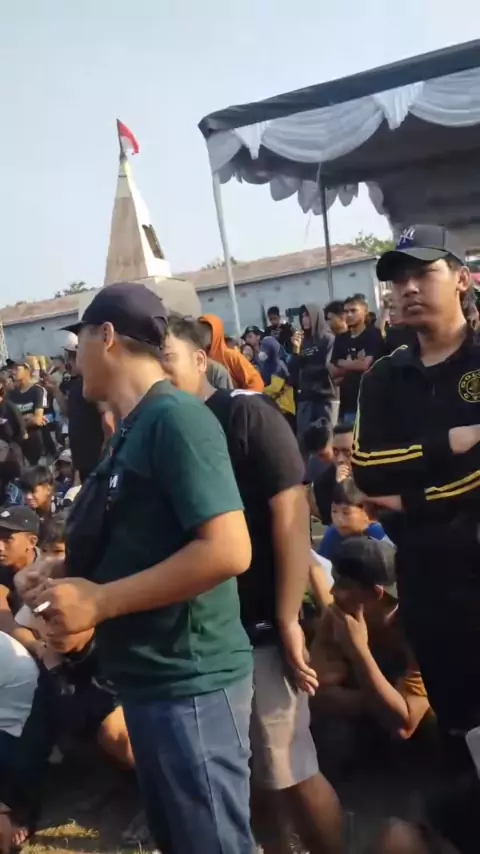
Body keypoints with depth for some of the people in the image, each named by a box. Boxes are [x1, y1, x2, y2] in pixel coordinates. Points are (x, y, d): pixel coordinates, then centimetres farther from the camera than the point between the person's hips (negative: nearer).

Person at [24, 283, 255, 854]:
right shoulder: (132, 431, 11)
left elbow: (228, 550, -26)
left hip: (189, 681, -9)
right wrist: (71, 587, 4)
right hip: (149, 678, 9)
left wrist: (99, 602, -20)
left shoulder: (176, 417, -16)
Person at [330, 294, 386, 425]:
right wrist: (355, 365, -7)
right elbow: (333, 372, 8)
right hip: (347, 402, 6)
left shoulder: (373, 334, -3)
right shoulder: (341, 339, 14)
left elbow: (365, 364, -13)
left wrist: (342, 363, 2)